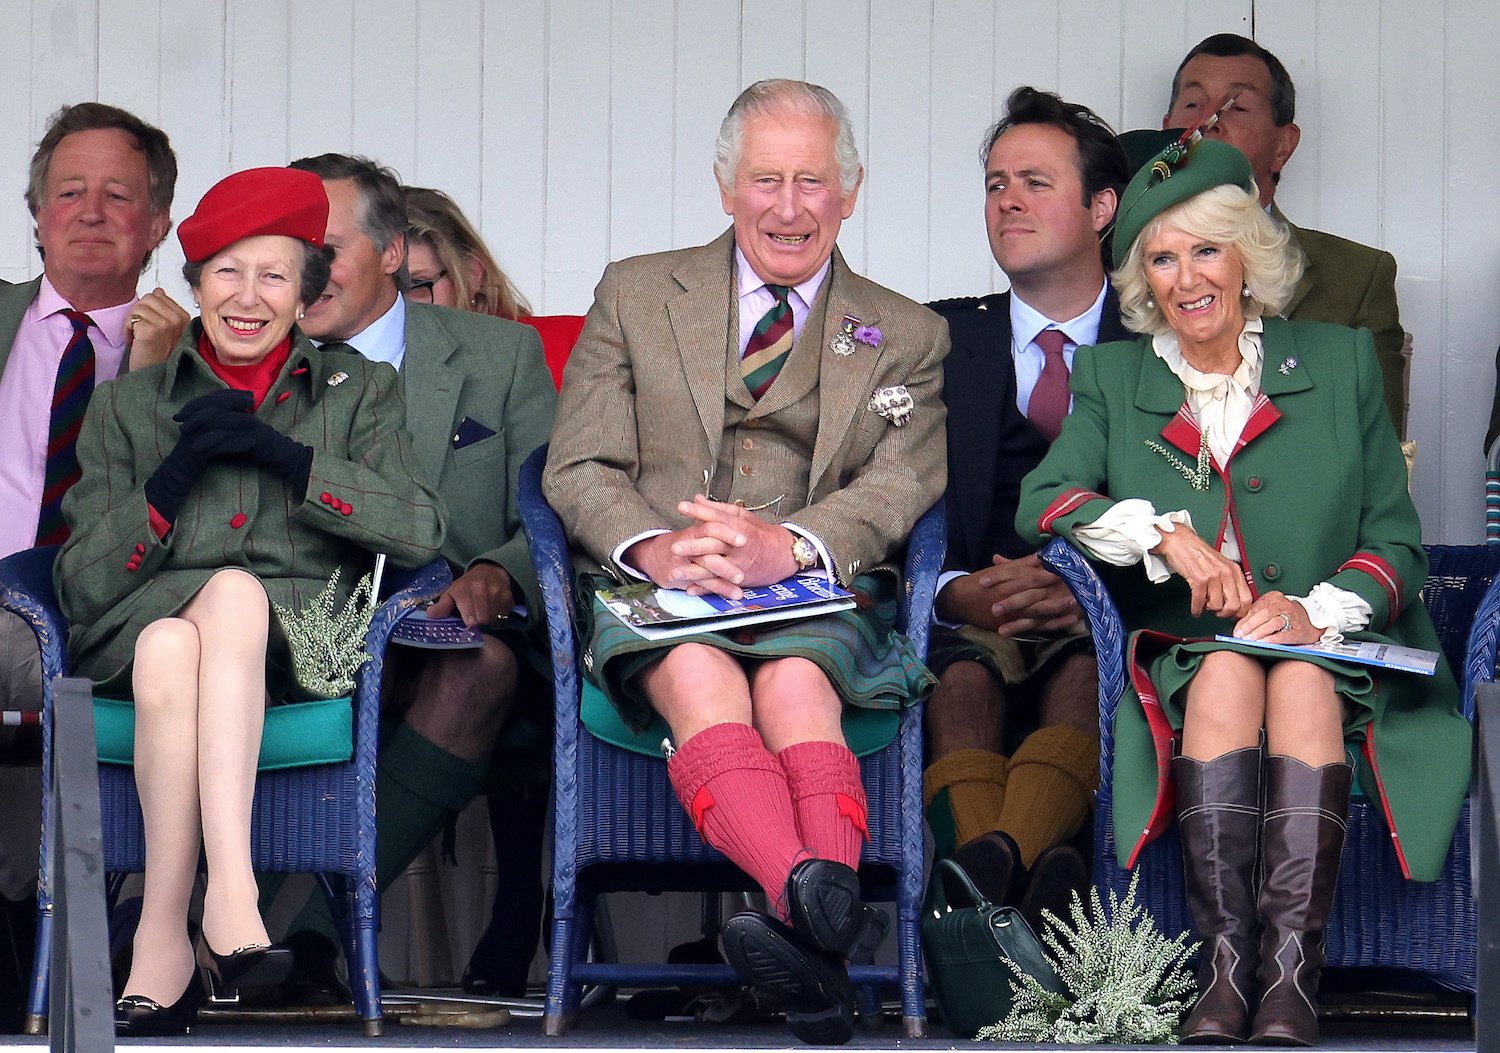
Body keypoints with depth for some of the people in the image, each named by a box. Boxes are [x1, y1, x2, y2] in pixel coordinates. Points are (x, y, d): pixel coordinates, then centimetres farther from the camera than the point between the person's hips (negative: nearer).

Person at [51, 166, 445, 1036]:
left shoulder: (360, 392, 19)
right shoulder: (129, 406, 20)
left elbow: (421, 532, 0)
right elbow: (81, 586, 10)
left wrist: (280, 453, -6)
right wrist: (177, 475, -3)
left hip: (300, 636, -1)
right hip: (148, 622, 1)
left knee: (232, 594, -37)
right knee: (169, 647, -37)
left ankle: (165, 937, -43)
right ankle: (231, 907, -42)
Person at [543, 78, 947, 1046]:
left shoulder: (908, 338, 19)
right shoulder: (635, 295, 19)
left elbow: (899, 486, 2)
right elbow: (580, 469, 10)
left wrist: (787, 546, -20)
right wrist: (652, 547, -14)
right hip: (659, 592, 0)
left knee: (795, 683, -37)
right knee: (697, 675, -37)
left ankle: (813, 917, -62)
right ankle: (820, 903, -63)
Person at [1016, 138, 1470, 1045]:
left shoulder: (1341, 361, 12)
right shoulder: (1111, 378, 15)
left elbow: (1397, 542, 6)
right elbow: (1043, 501, -2)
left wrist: (1316, 611, -14)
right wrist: (1165, 533, -18)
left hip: (1332, 656, 0)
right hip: (1180, 659, 1)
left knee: (1300, 681, -34)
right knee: (1229, 673, -33)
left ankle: (1291, 978, -45)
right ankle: (1226, 971, -43)